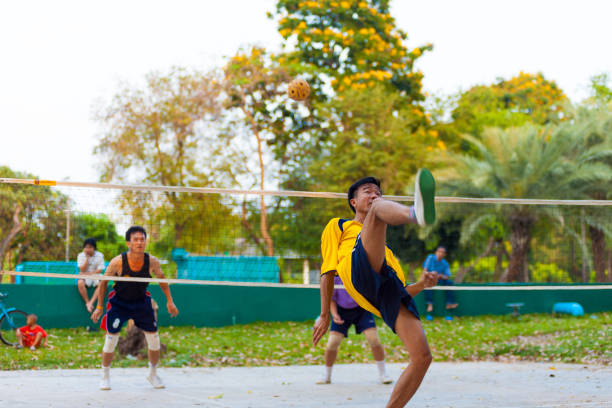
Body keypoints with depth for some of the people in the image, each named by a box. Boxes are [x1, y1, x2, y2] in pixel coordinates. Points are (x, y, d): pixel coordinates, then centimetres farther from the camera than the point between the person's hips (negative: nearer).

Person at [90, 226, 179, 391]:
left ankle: (153, 374, 24)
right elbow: (104, 282, -9)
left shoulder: (152, 262, -18)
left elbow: (161, 278, 2)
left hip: (141, 301, 2)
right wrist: (99, 306, -7)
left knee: (154, 338, 2)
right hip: (118, 301, -2)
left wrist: (169, 301, 2)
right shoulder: (118, 262, -25)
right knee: (111, 338, -8)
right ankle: (105, 376, 13)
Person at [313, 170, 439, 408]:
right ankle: (417, 213, -65)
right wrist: (325, 316, 12)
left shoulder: (386, 249, 45)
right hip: (356, 271, -5)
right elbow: (328, 272, 21)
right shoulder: (338, 226, 33)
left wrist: (421, 284, 14)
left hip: (390, 289, 5)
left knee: (422, 356, -18)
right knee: (379, 209, -27)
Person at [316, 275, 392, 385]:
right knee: (333, 342, -9)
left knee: (374, 339, -13)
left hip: (361, 307, 0)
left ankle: (382, 374, 5)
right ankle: (326, 376, 13)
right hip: (342, 310, 1)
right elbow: (331, 298, -5)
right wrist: (334, 314, -19)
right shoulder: (335, 277, -17)